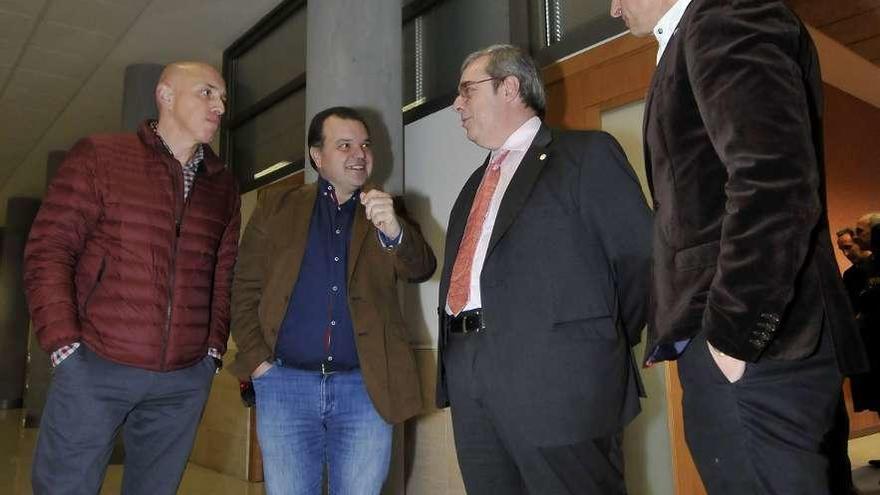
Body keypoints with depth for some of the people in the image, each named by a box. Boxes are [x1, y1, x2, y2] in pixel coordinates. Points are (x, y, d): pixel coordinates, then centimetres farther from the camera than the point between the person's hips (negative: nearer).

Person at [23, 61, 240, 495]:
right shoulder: (99, 156, 0)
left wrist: (213, 349, 4)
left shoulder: (223, 186, 11)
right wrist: (65, 346, -9)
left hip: (186, 380, 3)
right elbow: (48, 251, -3)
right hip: (94, 369, -3)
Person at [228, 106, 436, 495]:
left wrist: (393, 231, -28)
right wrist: (257, 360, -4)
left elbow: (421, 269, -8)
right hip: (286, 383, 0)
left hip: (364, 387, 0)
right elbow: (245, 289, 7)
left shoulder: (389, 214, 8)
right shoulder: (277, 208, 8)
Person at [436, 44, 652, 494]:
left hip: (556, 371, -7)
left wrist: (611, 343, 0)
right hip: (468, 371, 7)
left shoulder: (587, 154, 1)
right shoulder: (475, 184, 24)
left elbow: (641, 255, -5)